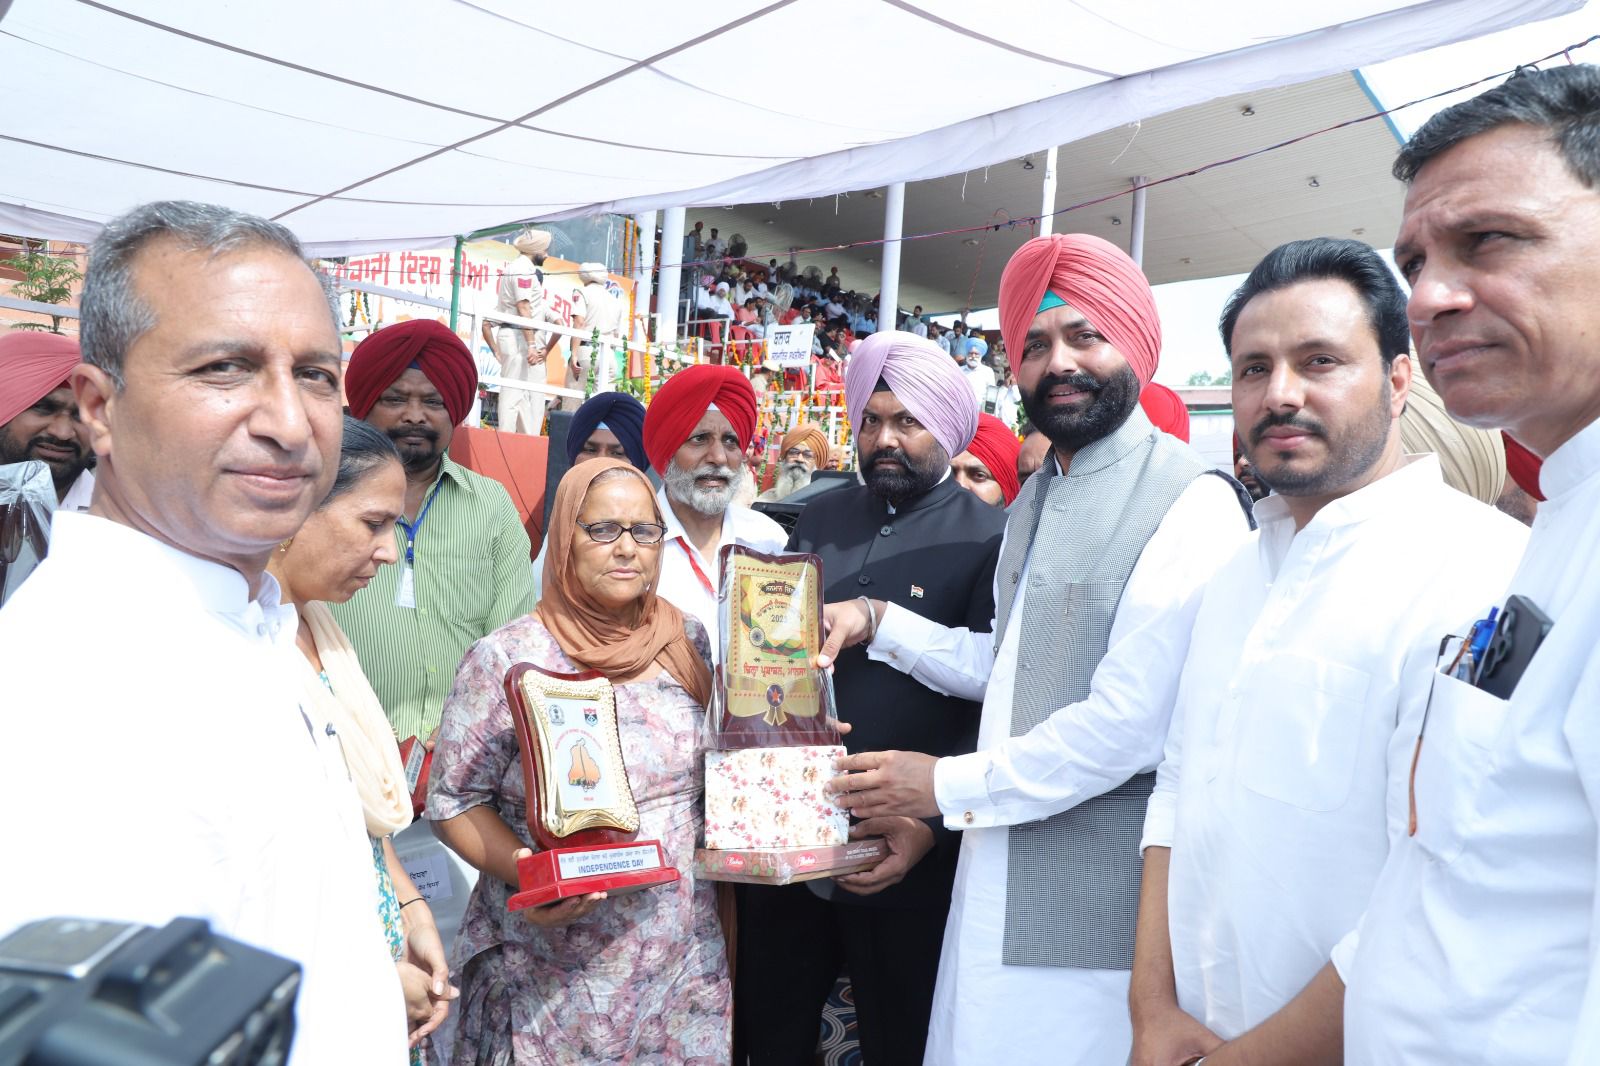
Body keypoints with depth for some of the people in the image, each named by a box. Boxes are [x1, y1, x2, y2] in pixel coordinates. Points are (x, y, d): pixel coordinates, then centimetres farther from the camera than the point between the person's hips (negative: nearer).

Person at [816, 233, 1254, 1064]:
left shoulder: (1189, 503, -17)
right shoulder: (1036, 500, 14)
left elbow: (1131, 723, -23)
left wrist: (949, 786, -13)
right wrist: (879, 623, 6)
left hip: (1094, 902, -7)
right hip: (998, 879, 8)